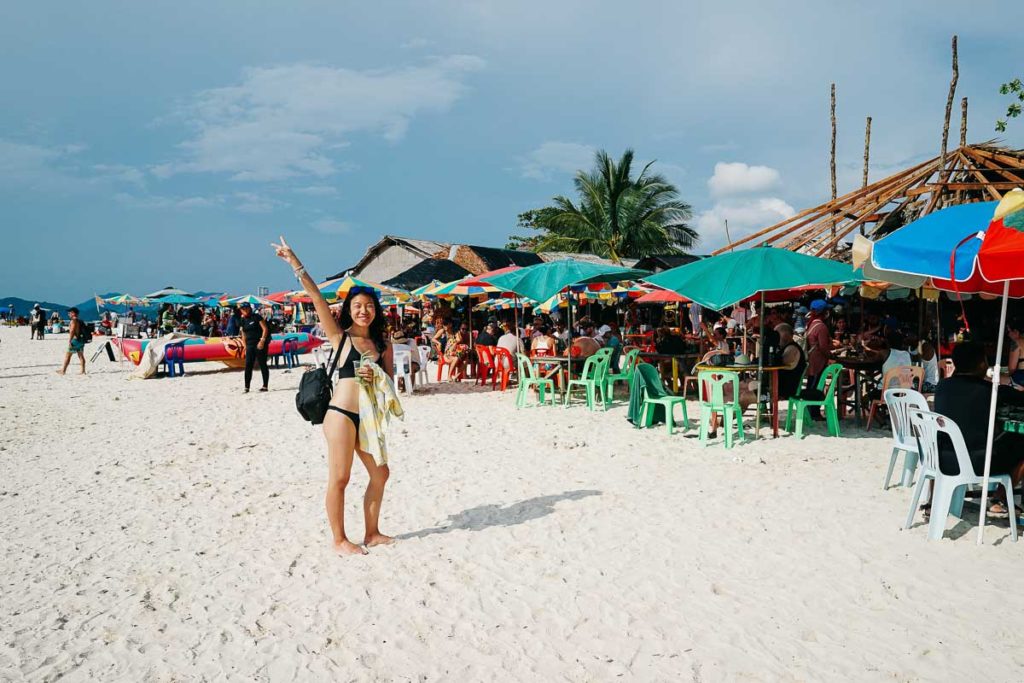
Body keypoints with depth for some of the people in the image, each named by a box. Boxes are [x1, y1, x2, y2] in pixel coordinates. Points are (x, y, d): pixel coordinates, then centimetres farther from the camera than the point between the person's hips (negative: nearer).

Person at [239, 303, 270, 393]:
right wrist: (245, 346, 10)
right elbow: (243, 334, 18)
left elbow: (265, 329, -9)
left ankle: (265, 386, 6)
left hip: (260, 344, -5)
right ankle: (247, 387, 1)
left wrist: (262, 341, -17)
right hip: (250, 345, 5)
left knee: (262, 365, 0)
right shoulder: (243, 320, 12)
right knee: (248, 366, -1)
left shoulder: (256, 317, -4)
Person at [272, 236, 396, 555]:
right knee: (339, 478, 0)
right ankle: (339, 539, 15)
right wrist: (294, 262, -9)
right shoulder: (340, 336, -2)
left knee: (380, 473, 11)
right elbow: (315, 296, -6)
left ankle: (372, 533, 26)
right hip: (341, 414, -5)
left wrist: (376, 377, -11)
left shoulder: (382, 344, 10)